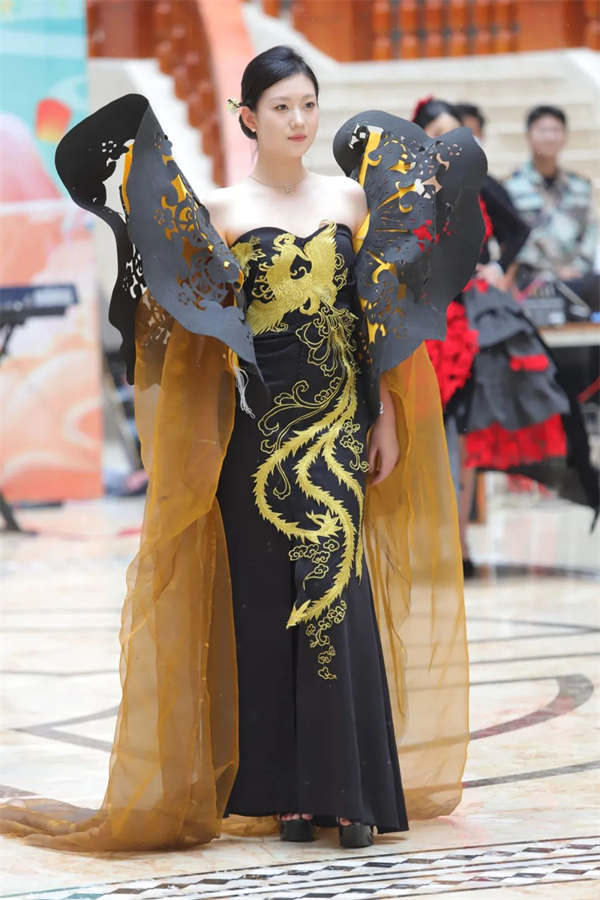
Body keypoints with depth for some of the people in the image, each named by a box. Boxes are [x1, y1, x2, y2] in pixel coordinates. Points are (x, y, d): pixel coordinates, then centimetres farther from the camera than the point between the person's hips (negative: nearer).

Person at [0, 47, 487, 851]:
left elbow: (379, 318, 11)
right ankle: (280, 790, 7)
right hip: (260, 423, -2)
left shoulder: (351, 196, 9)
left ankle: (346, 789, 0)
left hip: (338, 421, 2)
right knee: (269, 599, 0)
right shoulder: (222, 210, 1)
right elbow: (196, 311, -12)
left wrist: (384, 415, 7)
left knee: (336, 594, -5)